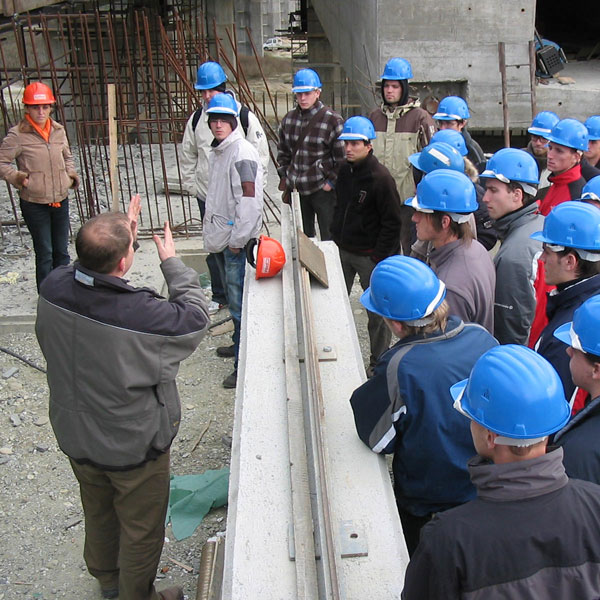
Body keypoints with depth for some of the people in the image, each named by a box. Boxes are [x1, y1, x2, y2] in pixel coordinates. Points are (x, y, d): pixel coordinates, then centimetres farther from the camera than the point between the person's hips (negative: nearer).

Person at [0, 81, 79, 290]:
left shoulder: (58, 131, 4)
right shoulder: (17, 135, -11)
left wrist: (71, 174, 4)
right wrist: (17, 178, -22)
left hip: (60, 201, 5)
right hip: (34, 204, -5)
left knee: (62, 252, 15)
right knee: (44, 254, 2)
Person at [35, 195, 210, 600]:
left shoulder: (53, 289, -20)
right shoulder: (143, 316, -38)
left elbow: (90, 269, 4)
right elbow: (196, 317, -17)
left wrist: (121, 232, 4)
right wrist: (171, 262, -8)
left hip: (75, 437, 6)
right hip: (134, 449, -6)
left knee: (99, 513, 32)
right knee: (141, 529, 21)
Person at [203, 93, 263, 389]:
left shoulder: (243, 153, -16)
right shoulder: (217, 151, 14)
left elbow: (249, 199, -21)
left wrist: (238, 239, -20)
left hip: (237, 239, -10)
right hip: (220, 236, 10)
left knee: (239, 300, -7)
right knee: (232, 295, 22)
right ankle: (239, 343, 38)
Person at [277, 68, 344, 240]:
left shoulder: (332, 120, -11)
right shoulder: (289, 119, 7)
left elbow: (343, 157, -8)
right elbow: (283, 150, 20)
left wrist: (331, 181, -9)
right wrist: (284, 176, 13)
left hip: (322, 189, -5)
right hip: (296, 188, 5)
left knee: (329, 238, -2)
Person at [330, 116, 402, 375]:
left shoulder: (381, 177, -17)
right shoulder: (344, 171, 6)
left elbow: (392, 222, -16)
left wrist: (379, 257, -17)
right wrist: (336, 236, 14)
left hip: (369, 255, -7)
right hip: (343, 251, 7)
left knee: (376, 310, 5)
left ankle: (379, 361, 19)